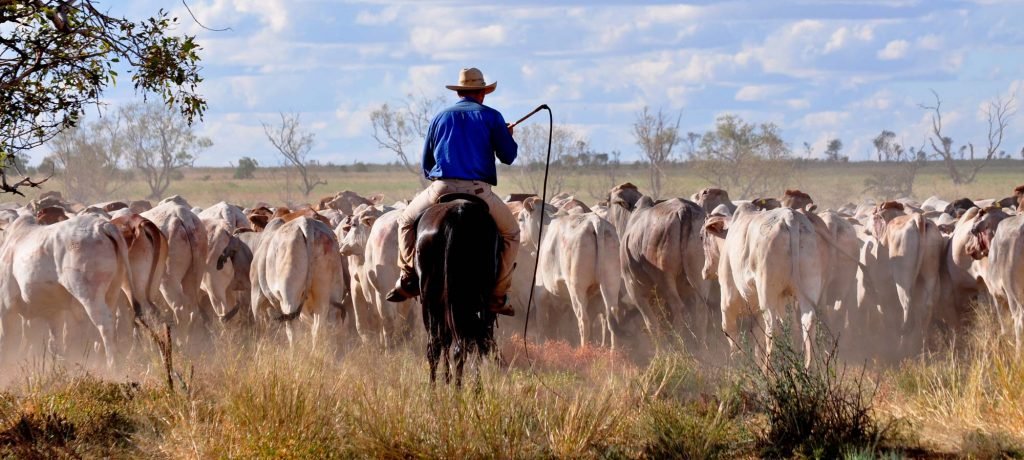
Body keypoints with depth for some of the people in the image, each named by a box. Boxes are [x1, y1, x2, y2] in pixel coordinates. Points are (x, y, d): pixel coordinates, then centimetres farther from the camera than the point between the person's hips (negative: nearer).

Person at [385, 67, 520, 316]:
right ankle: (498, 295, 9)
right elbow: (508, 156, 7)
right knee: (510, 232, 19)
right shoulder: (491, 117, 8)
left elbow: (426, 163, 22)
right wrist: (508, 136, 29)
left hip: (441, 189, 2)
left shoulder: (440, 117, 17)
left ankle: (409, 278, 9)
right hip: (479, 191, -2)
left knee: (407, 221, 27)